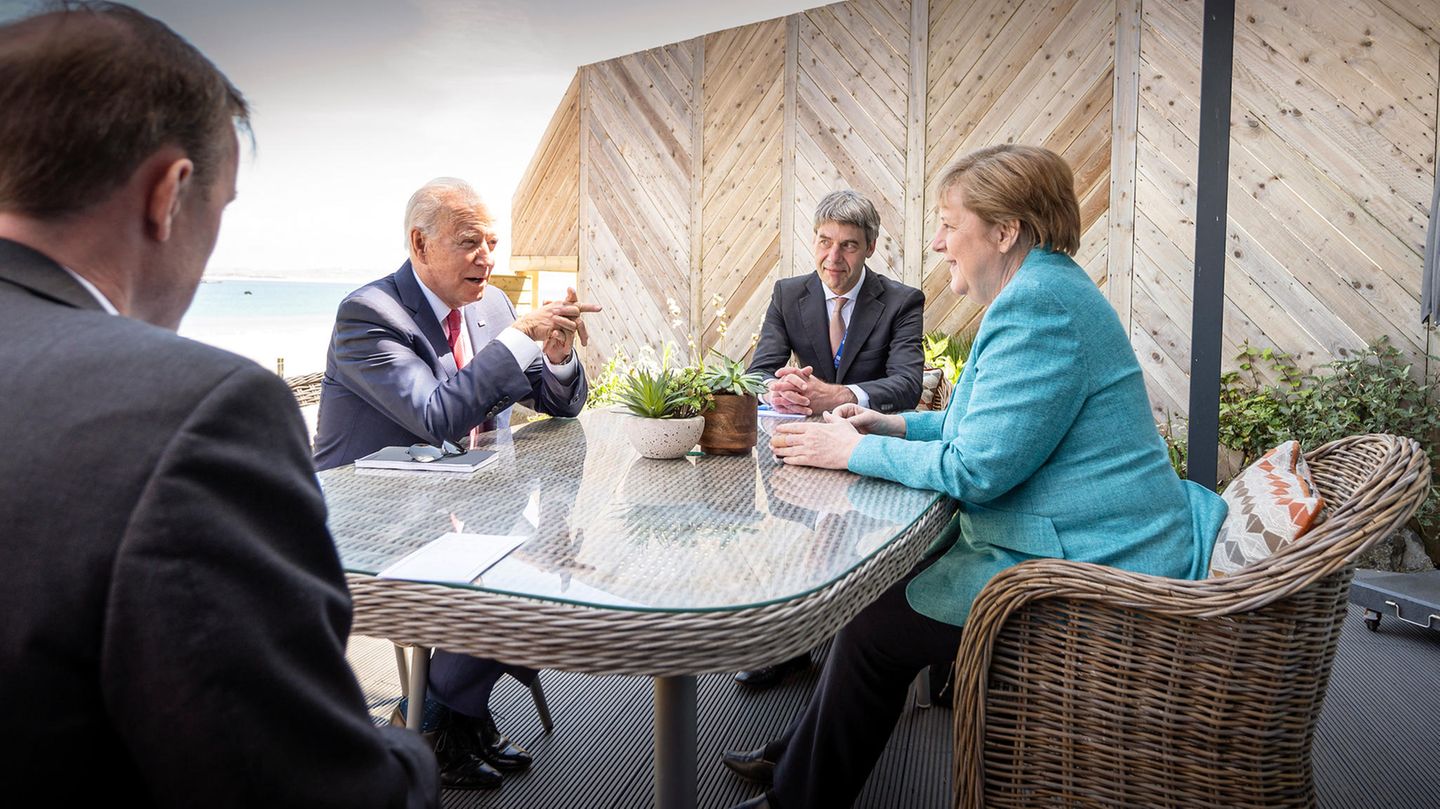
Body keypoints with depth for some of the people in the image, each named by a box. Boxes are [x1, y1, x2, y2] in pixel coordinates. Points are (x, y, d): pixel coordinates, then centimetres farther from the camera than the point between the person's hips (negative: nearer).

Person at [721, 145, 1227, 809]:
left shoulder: (1037, 304, -22)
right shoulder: (1044, 289, 13)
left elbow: (977, 469, -24)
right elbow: (1005, 425, 20)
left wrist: (854, 450, -12)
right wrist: (896, 426, 10)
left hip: (1090, 567, -11)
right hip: (1090, 542, 11)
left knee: (875, 625, -6)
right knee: (887, 583, 13)